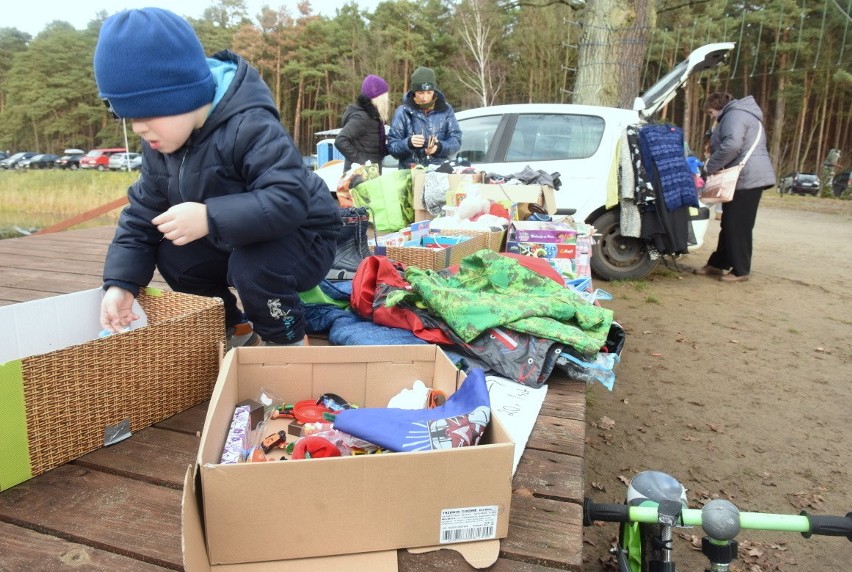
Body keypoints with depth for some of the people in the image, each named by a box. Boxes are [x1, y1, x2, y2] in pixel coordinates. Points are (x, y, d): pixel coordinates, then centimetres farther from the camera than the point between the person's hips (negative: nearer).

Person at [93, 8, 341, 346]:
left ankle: (288, 343, -6)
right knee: (172, 256, 2)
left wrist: (210, 218, -47)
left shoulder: (250, 127, -30)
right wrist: (120, 283, -10)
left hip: (301, 237, -8)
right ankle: (236, 329, 19)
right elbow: (142, 212, 1)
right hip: (233, 243, 8)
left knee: (252, 267, -35)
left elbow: (289, 200, -41)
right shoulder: (159, 144, -3)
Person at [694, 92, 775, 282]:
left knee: (738, 226, -6)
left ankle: (740, 271, 1)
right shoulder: (739, 114, 25)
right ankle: (717, 263, 24)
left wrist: (710, 166, -16)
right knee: (730, 224, 15)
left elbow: (732, 145, -26)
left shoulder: (734, 115, -10)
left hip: (747, 179, -11)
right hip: (747, 178, 11)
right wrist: (714, 165, 18)